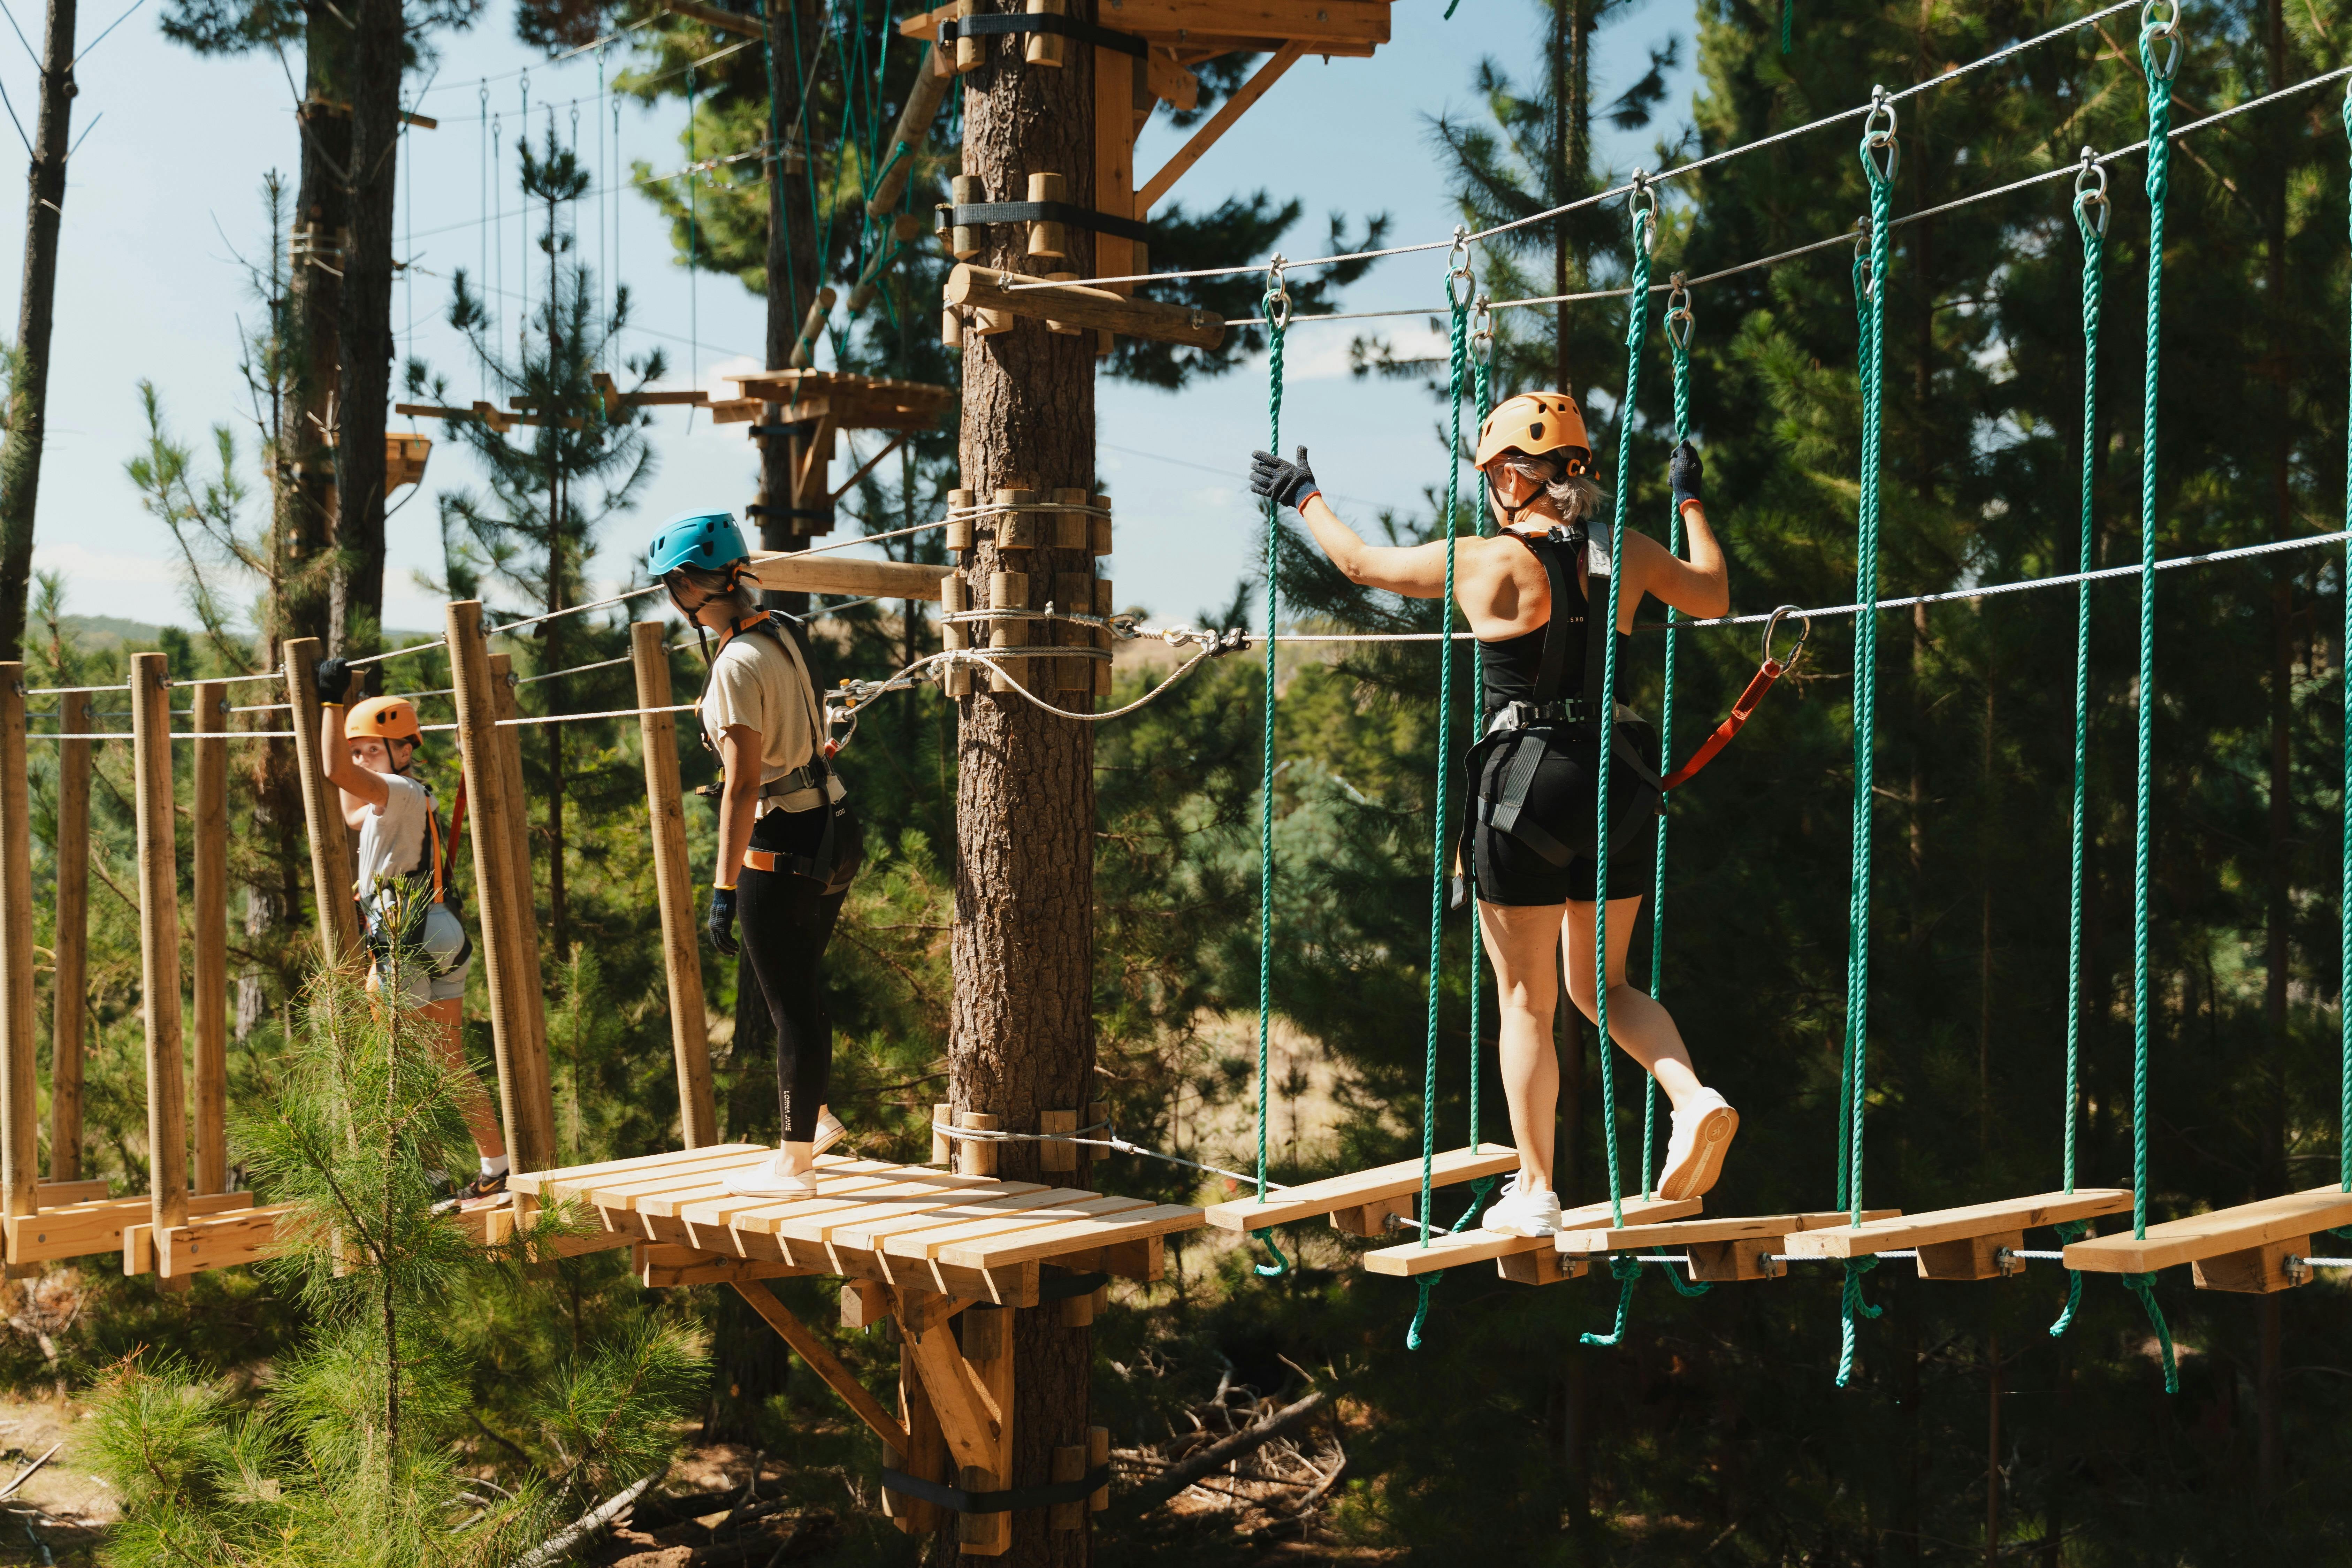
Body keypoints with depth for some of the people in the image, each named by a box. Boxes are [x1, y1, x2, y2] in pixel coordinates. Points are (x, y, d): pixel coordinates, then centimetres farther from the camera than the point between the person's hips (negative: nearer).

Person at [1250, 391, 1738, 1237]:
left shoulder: (1486, 563, -7)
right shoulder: (1627, 554, 3)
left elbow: (1361, 562, 7)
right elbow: (1714, 596, 23)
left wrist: (1305, 496, 24)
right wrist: (1690, 502, 34)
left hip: (1526, 787, -5)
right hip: (1617, 786, 5)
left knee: (1525, 1001, 5)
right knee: (1600, 986, 19)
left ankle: (1535, 1191, 10)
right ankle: (1695, 1098, -5)